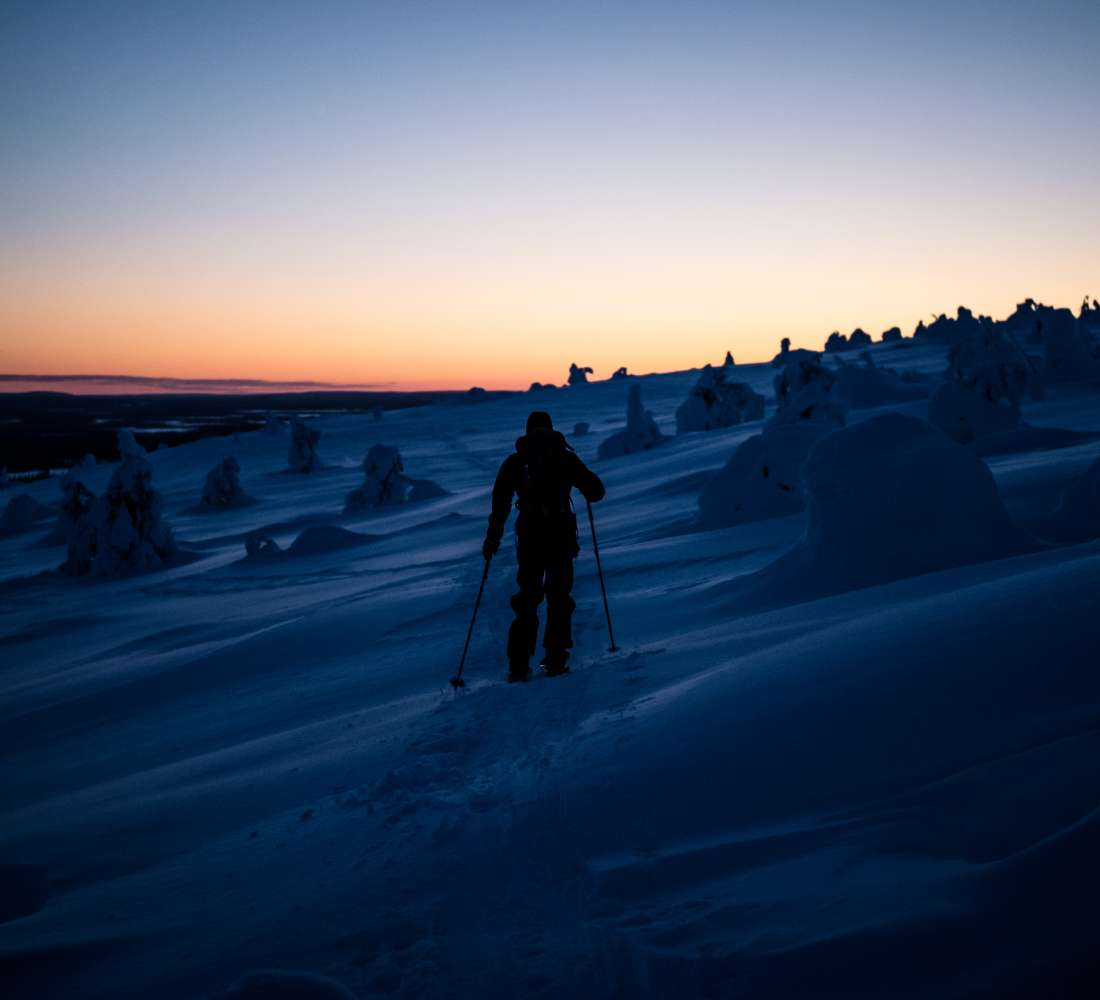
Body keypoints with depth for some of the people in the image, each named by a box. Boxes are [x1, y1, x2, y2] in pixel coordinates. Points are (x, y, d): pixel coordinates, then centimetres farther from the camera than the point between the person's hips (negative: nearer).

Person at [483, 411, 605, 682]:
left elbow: (500, 504, 2)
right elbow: (596, 491, 6)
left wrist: (492, 538, 7)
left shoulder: (514, 462, 8)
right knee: (559, 597, 11)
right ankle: (555, 660, 7)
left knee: (527, 597, 10)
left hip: (529, 534, 1)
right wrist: (587, 492, 29)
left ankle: (518, 666, 3)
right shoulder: (566, 458, 5)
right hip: (561, 534, -1)